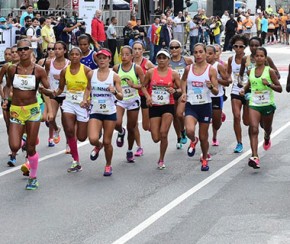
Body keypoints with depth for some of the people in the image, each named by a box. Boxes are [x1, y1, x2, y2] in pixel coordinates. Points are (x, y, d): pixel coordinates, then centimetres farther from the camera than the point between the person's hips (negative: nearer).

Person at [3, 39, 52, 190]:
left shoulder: (38, 70, -7)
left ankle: (33, 177, 25)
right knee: (14, 147, -12)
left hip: (33, 110, -1)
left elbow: (48, 90, -2)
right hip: (15, 110, 1)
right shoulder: (12, 69, -2)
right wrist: (6, 99, -2)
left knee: (31, 148, 5)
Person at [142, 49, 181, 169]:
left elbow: (180, 89, 7)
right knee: (156, 138, -3)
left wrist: (174, 91, -15)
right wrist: (148, 96, -8)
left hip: (168, 106, -1)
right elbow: (143, 86, 10)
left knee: (163, 134, -14)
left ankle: (161, 160, 6)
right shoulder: (150, 72, 0)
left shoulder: (173, 74, -1)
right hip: (154, 106, 1)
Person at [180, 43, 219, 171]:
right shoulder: (188, 68, 1)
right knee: (189, 130, -25)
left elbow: (216, 92, -5)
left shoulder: (211, 70, -5)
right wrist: (184, 92, 7)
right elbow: (183, 80, 23)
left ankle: (204, 159, 35)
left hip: (205, 105, -1)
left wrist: (211, 87, -26)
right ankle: (193, 141, 12)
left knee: (203, 137, 8)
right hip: (191, 105, 1)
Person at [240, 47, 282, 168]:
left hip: (268, 104, -1)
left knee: (267, 128, 19)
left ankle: (267, 138, 58)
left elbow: (279, 89, -6)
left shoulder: (270, 71, -7)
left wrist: (269, 84, -22)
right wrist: (244, 89, 5)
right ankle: (255, 157, -24)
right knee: (253, 129, -17)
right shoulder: (251, 71, 5)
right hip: (254, 104, 1)